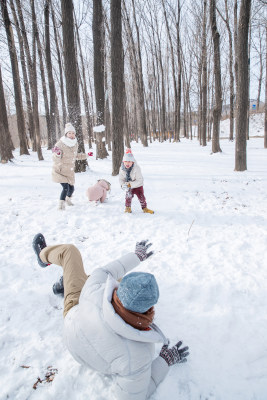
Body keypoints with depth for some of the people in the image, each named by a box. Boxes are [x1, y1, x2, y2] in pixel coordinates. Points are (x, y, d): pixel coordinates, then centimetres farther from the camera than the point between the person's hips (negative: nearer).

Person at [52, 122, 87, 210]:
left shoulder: (75, 144, 3)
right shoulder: (60, 143, -17)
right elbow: (56, 158, -17)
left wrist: (85, 155, 19)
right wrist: (57, 154, -38)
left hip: (70, 171, 6)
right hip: (60, 170, -6)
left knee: (71, 188, 13)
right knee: (65, 187, -17)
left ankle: (68, 199, 46)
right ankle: (61, 205, 2)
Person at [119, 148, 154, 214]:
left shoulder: (136, 168, -29)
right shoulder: (122, 169, -16)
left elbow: (139, 180, -28)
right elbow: (121, 179, -7)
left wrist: (130, 184, -35)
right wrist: (123, 185, -28)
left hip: (138, 186, -2)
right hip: (129, 186, 2)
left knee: (141, 196, 0)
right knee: (128, 196, -12)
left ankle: (144, 208, 21)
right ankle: (127, 207, 11)